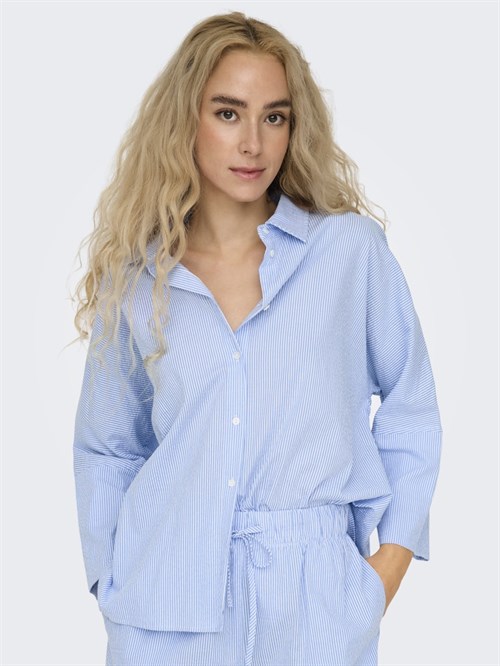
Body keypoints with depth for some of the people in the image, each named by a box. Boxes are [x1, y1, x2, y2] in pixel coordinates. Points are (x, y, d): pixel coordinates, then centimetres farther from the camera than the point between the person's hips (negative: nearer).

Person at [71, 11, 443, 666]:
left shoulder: (352, 248, -2)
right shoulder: (133, 279, 2)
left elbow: (411, 410, 5)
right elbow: (106, 449, 11)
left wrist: (393, 556, 0)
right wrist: (110, 580, 4)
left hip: (313, 598, -1)